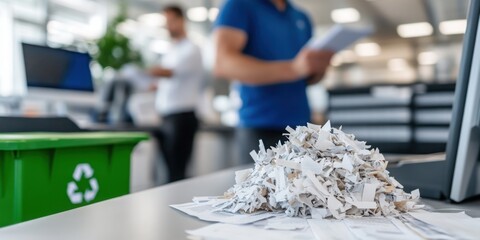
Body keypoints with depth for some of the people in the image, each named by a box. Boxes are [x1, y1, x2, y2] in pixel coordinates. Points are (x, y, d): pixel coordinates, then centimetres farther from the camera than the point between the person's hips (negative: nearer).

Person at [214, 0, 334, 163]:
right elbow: (223, 64, -18)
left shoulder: (302, 18, 16)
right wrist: (293, 68, -25)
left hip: (301, 126, 6)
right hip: (260, 129, -5)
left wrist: (319, 67, -2)